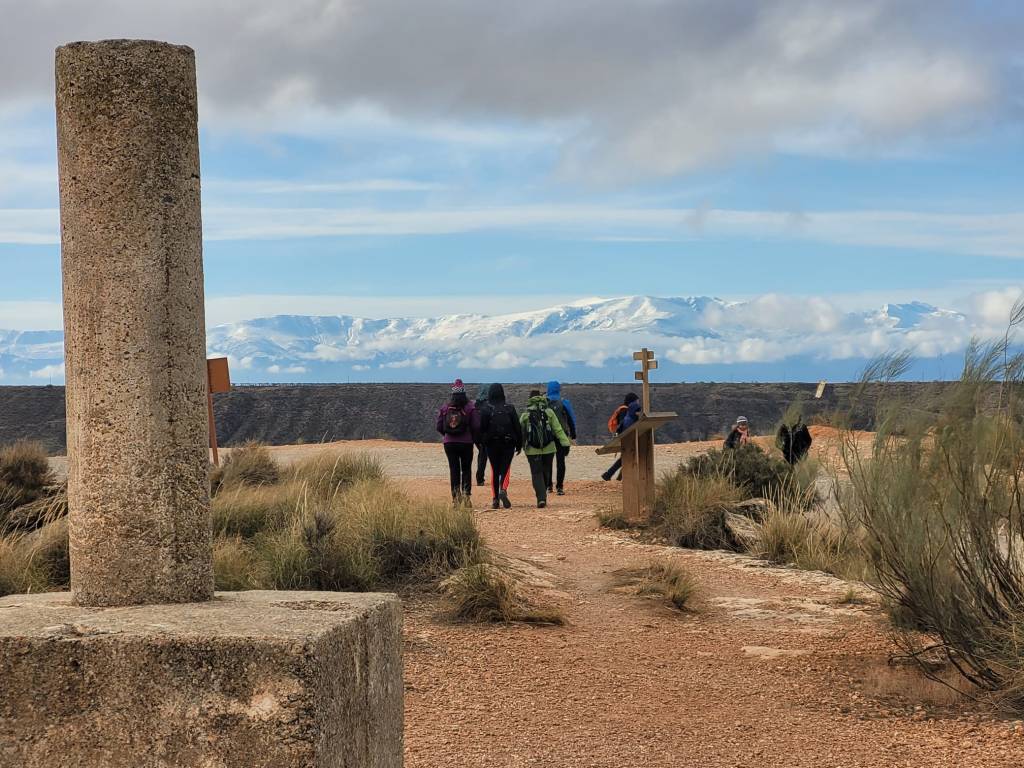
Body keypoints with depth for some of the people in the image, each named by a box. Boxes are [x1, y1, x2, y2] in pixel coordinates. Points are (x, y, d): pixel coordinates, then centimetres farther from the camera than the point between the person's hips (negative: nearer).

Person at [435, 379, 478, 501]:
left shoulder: (445, 408, 1)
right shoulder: (470, 407, -6)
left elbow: (439, 427, 2)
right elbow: (476, 426, -8)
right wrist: (473, 438, 9)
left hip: (449, 443, 2)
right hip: (466, 443, -2)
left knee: (454, 470, 7)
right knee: (466, 469, 8)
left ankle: (456, 496, 0)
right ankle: (466, 493, -5)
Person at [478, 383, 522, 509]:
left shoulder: (485, 409, -4)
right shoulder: (510, 408, -1)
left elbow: (481, 427, -5)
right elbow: (517, 427, 1)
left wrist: (482, 442, 4)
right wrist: (519, 444, 7)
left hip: (491, 444, 0)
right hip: (508, 443, 0)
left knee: (494, 470, 10)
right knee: (505, 468, 6)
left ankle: (495, 498, 6)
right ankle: (503, 489, -21)